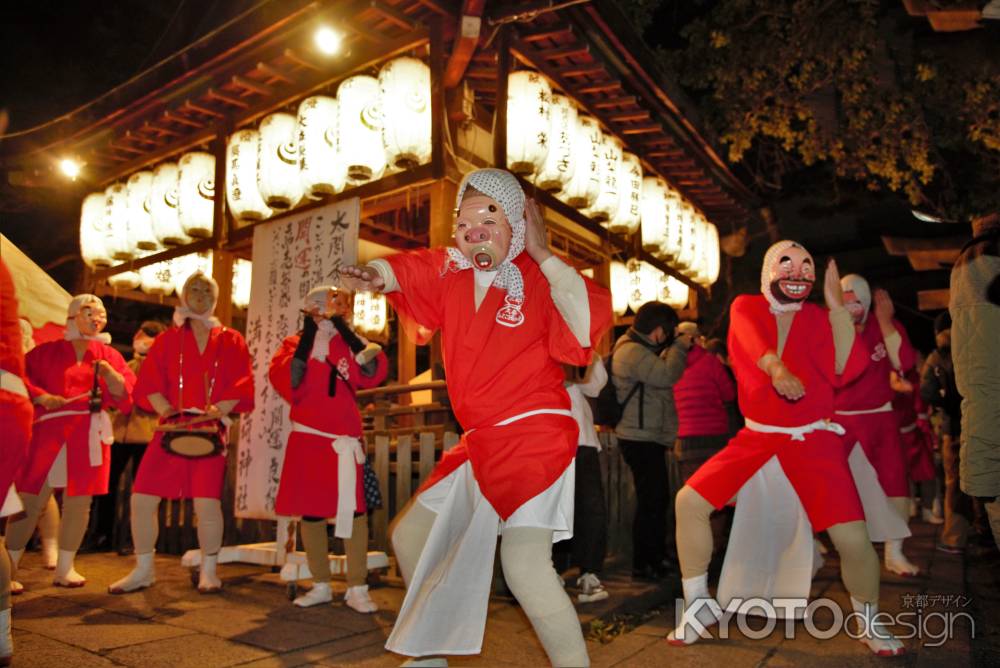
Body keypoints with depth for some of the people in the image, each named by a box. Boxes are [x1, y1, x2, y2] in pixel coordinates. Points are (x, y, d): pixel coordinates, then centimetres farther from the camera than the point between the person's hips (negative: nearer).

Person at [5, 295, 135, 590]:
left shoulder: (109, 355, 12)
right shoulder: (46, 351, 9)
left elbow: (126, 393, 3)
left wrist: (108, 373, -14)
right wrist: (41, 397, -15)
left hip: (89, 436, 2)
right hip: (49, 431, -1)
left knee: (79, 502, 2)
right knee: (29, 501, -1)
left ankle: (64, 568, 14)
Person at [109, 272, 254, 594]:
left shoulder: (231, 341, 8)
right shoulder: (168, 339, 13)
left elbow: (241, 387, -1)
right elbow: (148, 383, 4)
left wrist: (213, 412, -14)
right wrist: (168, 411, -11)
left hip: (211, 431, -2)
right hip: (171, 430, 2)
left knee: (207, 502, -10)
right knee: (142, 498, -1)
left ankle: (208, 571, 9)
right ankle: (143, 570, 17)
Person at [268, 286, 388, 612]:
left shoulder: (349, 344, 6)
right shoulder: (294, 345, 6)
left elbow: (373, 373, -12)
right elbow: (288, 384, -12)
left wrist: (347, 332, -13)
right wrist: (306, 340, -14)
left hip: (344, 440, -1)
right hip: (307, 440, 1)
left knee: (353, 511, -7)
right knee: (310, 513, 9)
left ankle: (357, 588, 3)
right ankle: (321, 586, 24)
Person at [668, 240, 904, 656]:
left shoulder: (820, 318, 1)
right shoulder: (745, 308, 2)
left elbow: (846, 369, -15)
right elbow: (753, 341, -22)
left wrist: (836, 304, -18)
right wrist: (777, 369, -43)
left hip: (813, 441, -1)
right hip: (756, 438, 1)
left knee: (853, 539, -11)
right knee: (689, 502, -11)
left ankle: (869, 623, 22)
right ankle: (699, 606, 9)